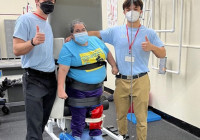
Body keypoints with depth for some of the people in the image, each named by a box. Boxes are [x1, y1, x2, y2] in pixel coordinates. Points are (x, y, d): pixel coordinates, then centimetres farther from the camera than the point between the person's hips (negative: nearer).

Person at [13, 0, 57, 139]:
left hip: (51, 78, 8)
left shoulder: (48, 24, 16)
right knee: (35, 124, -8)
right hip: (34, 79, -8)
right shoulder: (25, 19, -9)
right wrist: (33, 42, -32)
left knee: (43, 121, 16)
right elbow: (16, 50, -14)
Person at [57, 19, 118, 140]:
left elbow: (108, 53, 21)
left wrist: (114, 66, 18)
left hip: (97, 88, 5)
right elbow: (63, 70, -16)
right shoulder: (68, 47, -9)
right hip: (78, 90, -5)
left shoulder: (95, 40, 7)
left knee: (97, 113, 15)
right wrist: (61, 89, -23)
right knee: (78, 116, 4)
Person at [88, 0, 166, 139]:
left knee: (141, 117, 4)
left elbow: (163, 54, 2)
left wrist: (152, 47, -18)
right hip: (122, 80, 2)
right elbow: (96, 34, 12)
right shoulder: (116, 31, 3)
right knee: (121, 114, 18)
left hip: (141, 81, -2)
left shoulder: (149, 33, 0)